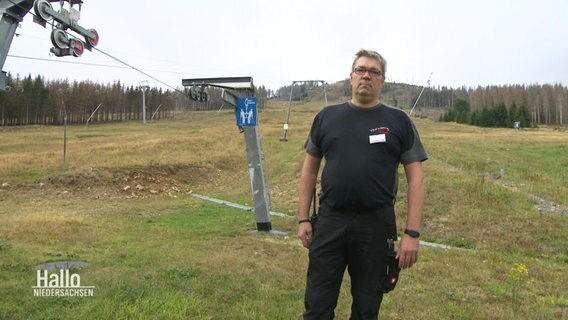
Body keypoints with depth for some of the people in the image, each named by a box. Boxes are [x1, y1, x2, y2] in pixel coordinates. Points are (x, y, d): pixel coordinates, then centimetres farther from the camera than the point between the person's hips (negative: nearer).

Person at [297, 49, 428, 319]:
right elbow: (310, 168, 10)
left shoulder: (399, 121, 2)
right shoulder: (327, 117, 6)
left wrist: (412, 232, -8)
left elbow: (415, 177, -1)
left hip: (376, 224, -1)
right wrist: (303, 218, 5)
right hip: (329, 221, 1)